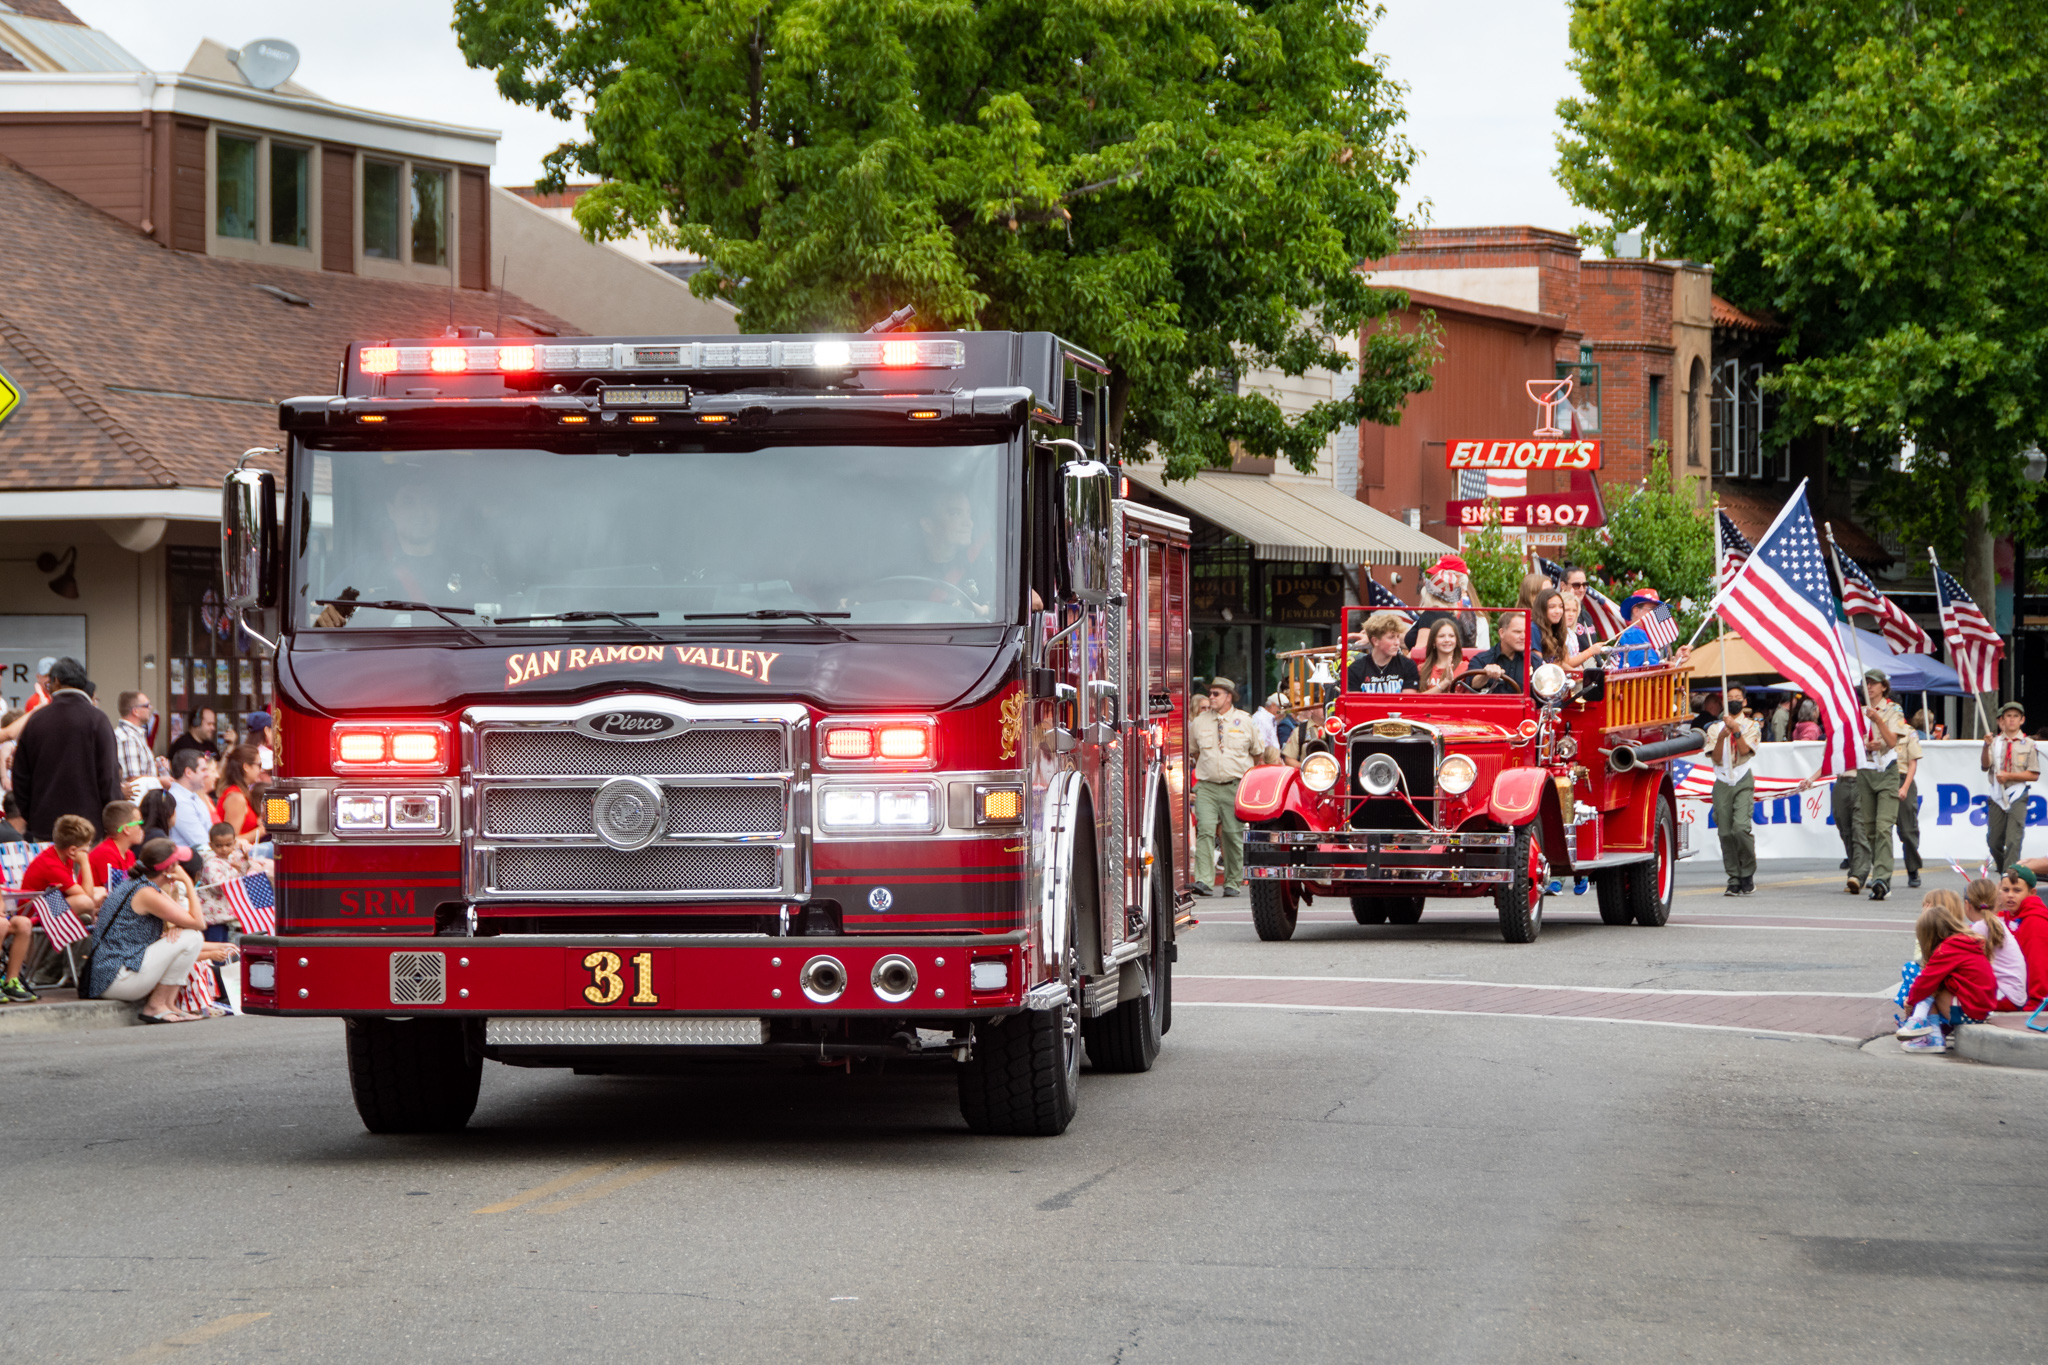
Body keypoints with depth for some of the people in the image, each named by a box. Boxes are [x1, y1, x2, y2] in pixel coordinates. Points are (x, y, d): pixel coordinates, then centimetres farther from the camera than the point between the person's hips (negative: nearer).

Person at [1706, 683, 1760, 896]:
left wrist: (1736, 731, -22)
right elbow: (1716, 758, 2)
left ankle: (1748, 873, -3)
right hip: (1722, 782, 2)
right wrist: (1722, 737, -13)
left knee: (1741, 827, -20)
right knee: (1726, 833, -2)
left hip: (1743, 781, -2)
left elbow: (1745, 750, -8)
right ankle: (1734, 880, 5)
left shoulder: (1752, 726, 9)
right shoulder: (1715, 728, 13)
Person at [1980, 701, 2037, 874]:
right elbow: (1985, 765, -6)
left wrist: (2009, 776, -11)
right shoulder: (1995, 742, 9)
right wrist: (1986, 747, -23)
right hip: (1997, 796, 3)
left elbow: (2034, 775, 0)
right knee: (1993, 840, 5)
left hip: (2017, 796, -3)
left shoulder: (2028, 745, 4)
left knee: (2013, 840, -14)